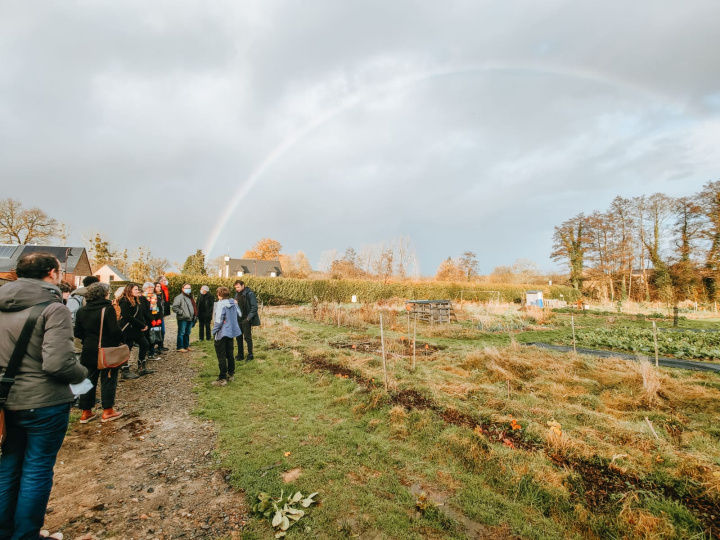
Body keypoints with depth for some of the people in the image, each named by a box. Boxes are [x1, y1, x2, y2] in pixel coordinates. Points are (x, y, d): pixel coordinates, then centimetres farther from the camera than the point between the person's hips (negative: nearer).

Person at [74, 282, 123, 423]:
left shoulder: (81, 311, 2)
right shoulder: (108, 309, -16)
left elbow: (77, 333, 6)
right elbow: (115, 331, -20)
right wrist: (121, 339, -3)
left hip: (89, 350, 5)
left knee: (89, 380, 15)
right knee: (108, 379, 6)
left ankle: (86, 412, 22)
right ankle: (107, 411, 13)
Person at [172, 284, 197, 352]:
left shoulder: (191, 298, 19)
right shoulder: (179, 297, -8)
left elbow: (194, 307, 26)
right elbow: (174, 307, -16)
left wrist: (195, 316, 17)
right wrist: (182, 313, -17)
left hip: (190, 319, 8)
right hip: (183, 319, -8)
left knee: (187, 333, 15)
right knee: (181, 333, -1)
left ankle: (186, 346, 25)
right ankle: (180, 347, 6)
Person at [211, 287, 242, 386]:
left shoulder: (220, 305, -20)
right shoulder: (233, 303, 1)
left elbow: (218, 321, -22)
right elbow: (239, 315, 10)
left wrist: (214, 332, -10)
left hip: (222, 333, -7)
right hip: (232, 331, 7)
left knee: (221, 356, 2)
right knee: (230, 354, 19)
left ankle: (222, 379, 7)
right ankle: (231, 374, 29)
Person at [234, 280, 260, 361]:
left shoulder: (250, 294, -11)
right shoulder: (237, 294, 9)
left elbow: (254, 307, -12)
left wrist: (248, 318, -17)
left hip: (246, 320, -6)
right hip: (238, 320, 6)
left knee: (247, 337, 0)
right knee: (239, 337, 11)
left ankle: (250, 355, 13)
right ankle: (240, 355, 22)